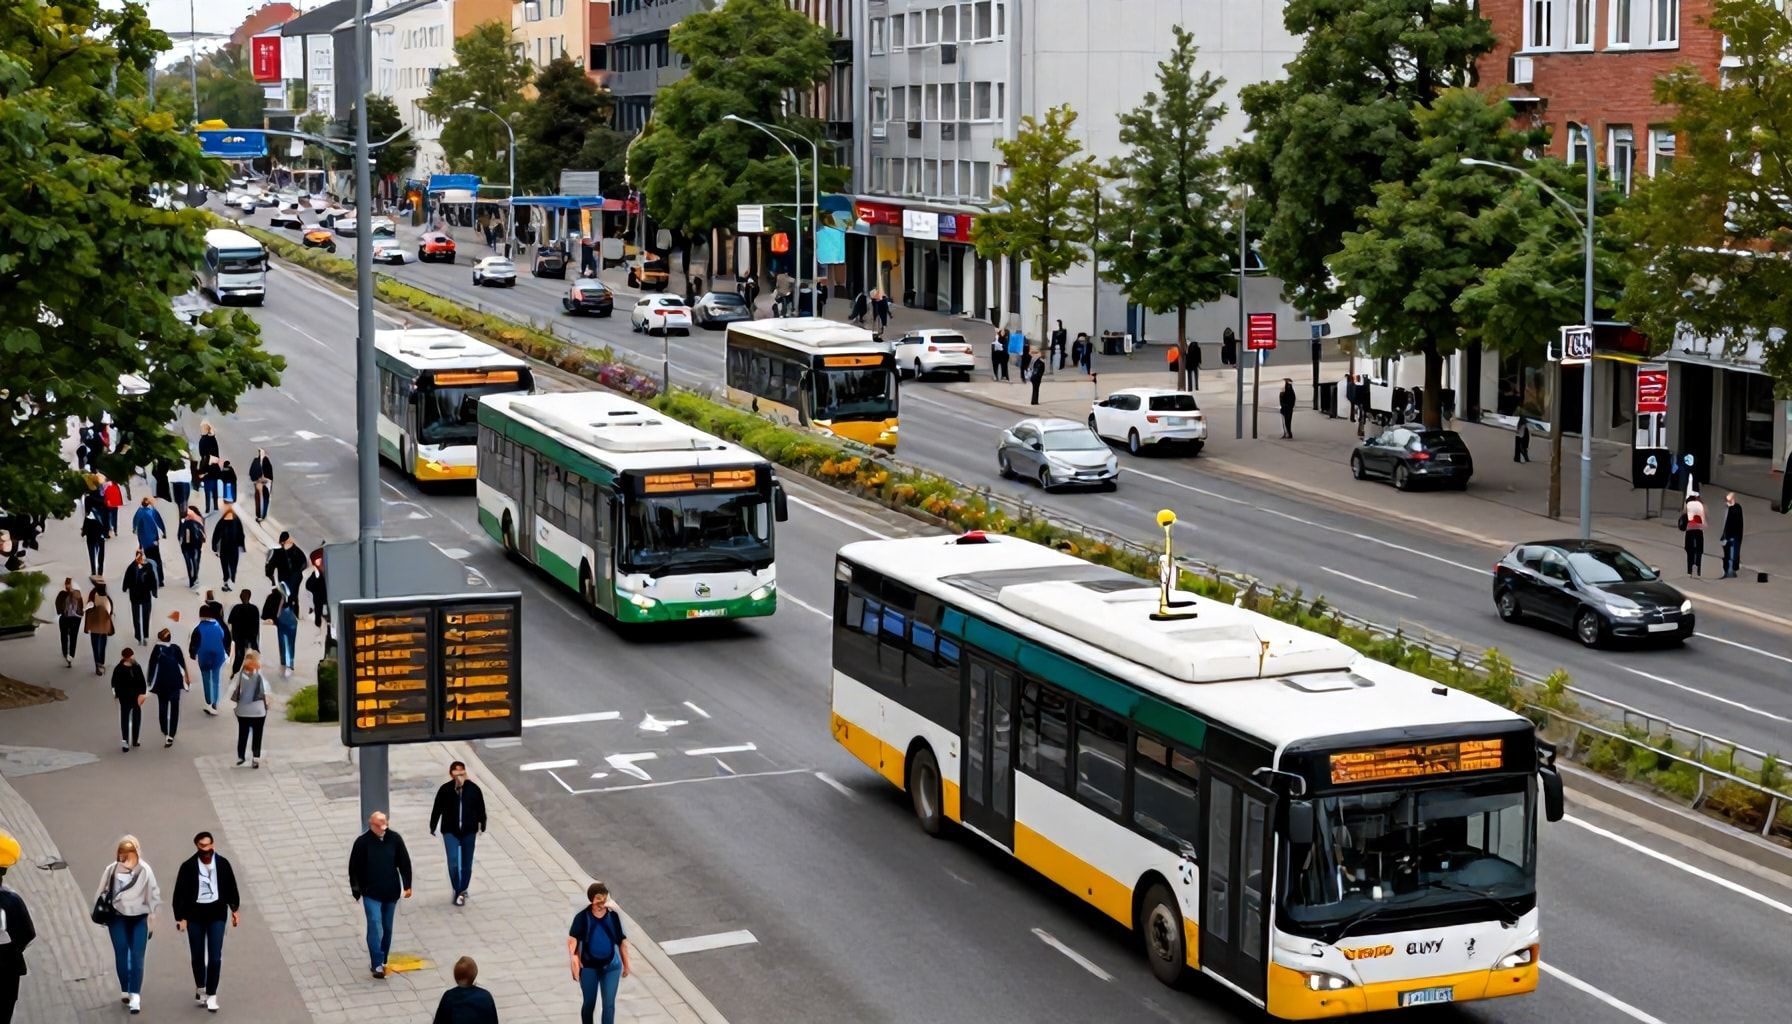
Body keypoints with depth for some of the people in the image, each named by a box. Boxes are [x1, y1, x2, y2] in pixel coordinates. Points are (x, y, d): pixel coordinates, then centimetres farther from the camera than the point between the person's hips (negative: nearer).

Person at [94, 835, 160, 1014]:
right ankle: (125, 991, 18)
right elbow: (102, 891, 5)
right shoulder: (112, 869, -2)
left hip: (139, 918, -2)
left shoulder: (145, 870, -6)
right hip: (118, 918, 2)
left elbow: (153, 894, -2)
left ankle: (135, 996, -13)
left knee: (137, 957, -8)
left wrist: (152, 918, -1)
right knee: (121, 954, 4)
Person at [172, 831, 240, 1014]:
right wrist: (180, 917, -9)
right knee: (197, 956, 10)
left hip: (216, 912, 0)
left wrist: (235, 909, 13)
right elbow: (180, 893, -6)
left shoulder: (222, 863, -3)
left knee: (215, 957, -6)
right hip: (195, 913, 0)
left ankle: (211, 994, 2)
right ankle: (200, 987, 35)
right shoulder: (188, 866, -9)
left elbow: (231, 887, 9)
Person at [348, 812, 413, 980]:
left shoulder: (395, 839, -4)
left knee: (387, 928, 12)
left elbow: (405, 863, 4)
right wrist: (356, 890, -2)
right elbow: (354, 868, -4)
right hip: (371, 894, -3)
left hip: (391, 893, 3)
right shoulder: (362, 842, -11)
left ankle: (382, 960, 26)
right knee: (375, 927, -12)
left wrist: (407, 885, 2)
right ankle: (377, 965, -12)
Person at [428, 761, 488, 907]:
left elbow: (481, 809, 3)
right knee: (453, 863, -11)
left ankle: (462, 891, 30)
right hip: (450, 832, -2)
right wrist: (432, 827, 6)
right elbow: (437, 809, -1)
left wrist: (482, 826, 10)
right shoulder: (445, 790, -13)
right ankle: (458, 891, 7)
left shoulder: (473, 789, -10)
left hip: (469, 831, 2)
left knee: (466, 863, 11)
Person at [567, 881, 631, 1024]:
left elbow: (622, 941, 3)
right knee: (589, 1003, 12)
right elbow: (572, 940, -14)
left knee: (609, 1004, -1)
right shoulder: (582, 917, -11)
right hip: (589, 967, -1)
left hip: (611, 966, 1)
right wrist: (575, 962, -24)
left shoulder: (613, 916, -6)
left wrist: (626, 964, 7)